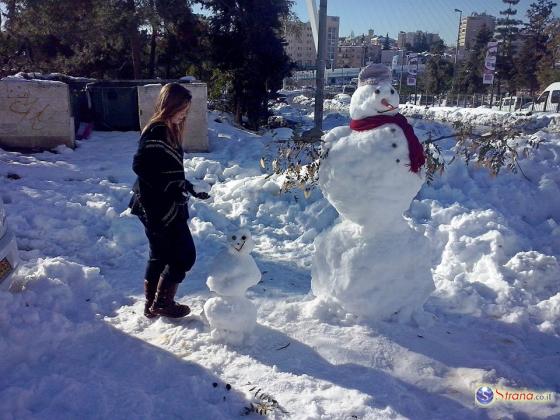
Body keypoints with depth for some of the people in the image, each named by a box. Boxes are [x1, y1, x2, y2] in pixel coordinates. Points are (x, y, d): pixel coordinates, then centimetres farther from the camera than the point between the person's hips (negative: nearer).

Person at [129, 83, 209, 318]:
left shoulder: (167, 130, 13)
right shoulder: (157, 131, -17)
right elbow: (141, 166, -25)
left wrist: (189, 188, 12)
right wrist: (175, 187, -24)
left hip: (165, 205, 10)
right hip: (160, 207, -10)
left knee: (160, 255, 18)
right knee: (185, 254, 2)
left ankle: (151, 304, 31)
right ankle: (163, 303, 16)